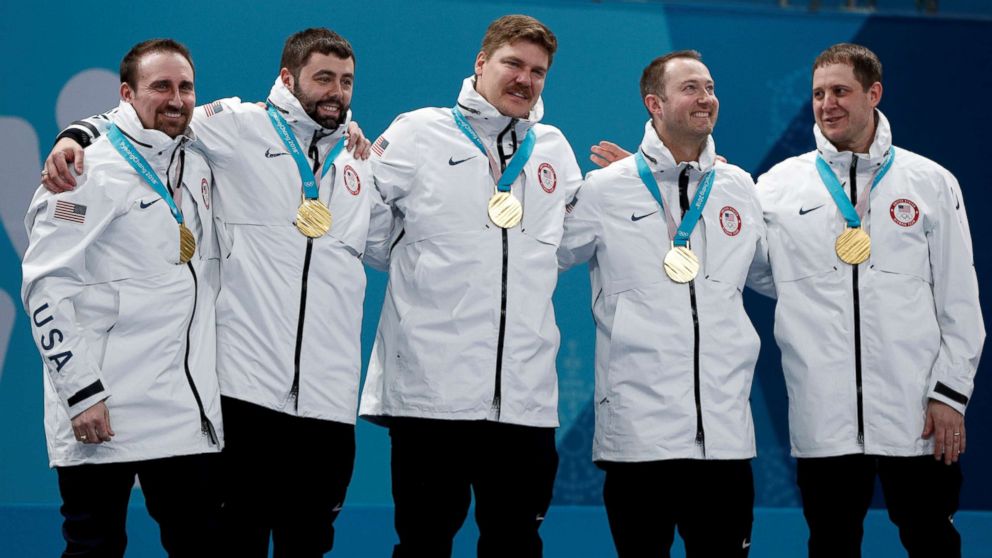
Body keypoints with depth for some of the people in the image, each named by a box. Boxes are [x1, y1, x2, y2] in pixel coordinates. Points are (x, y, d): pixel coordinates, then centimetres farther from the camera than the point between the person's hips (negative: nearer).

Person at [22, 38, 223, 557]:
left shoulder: (198, 163, 13)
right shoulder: (90, 169, -7)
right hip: (102, 414, -6)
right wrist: (81, 392, -18)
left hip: (190, 413, 6)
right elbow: (46, 286, -12)